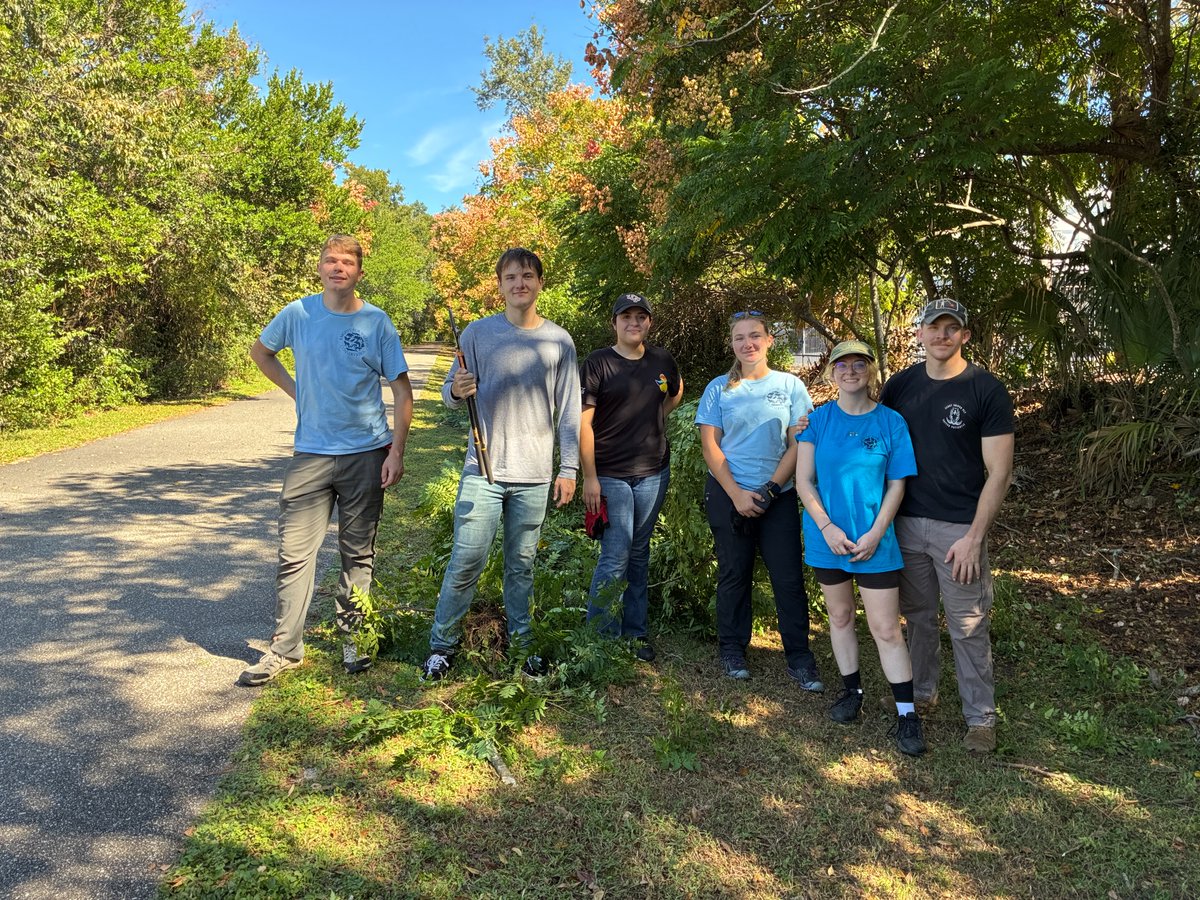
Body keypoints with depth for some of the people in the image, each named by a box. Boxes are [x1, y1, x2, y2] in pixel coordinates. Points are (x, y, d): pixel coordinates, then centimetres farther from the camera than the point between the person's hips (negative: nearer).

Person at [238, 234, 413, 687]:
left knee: (358, 554, 10)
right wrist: (295, 391, 7)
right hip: (311, 453, 1)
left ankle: (352, 638, 24)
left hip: (366, 452, -1)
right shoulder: (298, 313, 2)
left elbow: (401, 390, -2)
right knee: (295, 552, 0)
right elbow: (260, 351, 20)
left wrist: (396, 451, -9)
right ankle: (285, 648, 11)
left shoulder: (377, 322, -2)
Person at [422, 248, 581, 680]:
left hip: (535, 476, 2)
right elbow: (451, 394, 5)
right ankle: (442, 644, 14)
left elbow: (569, 412, 7)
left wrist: (569, 468, 3)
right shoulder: (478, 333, 1)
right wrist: (457, 390, -19)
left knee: (522, 565, 12)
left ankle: (520, 642, 27)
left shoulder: (559, 341, 5)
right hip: (483, 470, -1)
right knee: (466, 562, -3)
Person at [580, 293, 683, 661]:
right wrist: (590, 478, -15)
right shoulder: (598, 363, -7)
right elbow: (584, 422, -10)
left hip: (654, 473, 5)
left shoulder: (662, 360, 7)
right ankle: (601, 637, 8)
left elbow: (676, 392, 29)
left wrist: (654, 419, 13)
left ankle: (635, 632, 24)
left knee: (639, 555, 13)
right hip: (610, 476, -4)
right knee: (615, 558, -6)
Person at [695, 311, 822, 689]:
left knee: (789, 577, -2)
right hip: (728, 495, 0)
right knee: (734, 574, 8)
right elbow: (710, 446, -1)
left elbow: (798, 444, 0)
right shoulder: (719, 388, 3)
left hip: (779, 496, 0)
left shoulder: (790, 385, 4)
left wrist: (770, 490, -10)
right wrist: (737, 495, -10)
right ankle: (732, 649, 22)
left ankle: (799, 658, 8)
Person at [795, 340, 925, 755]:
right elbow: (804, 481, -2)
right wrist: (827, 528, -12)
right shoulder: (818, 420, -1)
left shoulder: (891, 422, -3)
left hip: (874, 540, -2)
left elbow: (897, 485, -2)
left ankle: (907, 714, 11)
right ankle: (851, 691, 34)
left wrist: (875, 534, -12)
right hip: (827, 537, 2)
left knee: (886, 629, -1)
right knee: (840, 616, 16)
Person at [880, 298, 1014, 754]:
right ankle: (921, 690, 36)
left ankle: (980, 716, 19)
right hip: (906, 522, 4)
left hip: (958, 528, -4)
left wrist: (974, 536, -14)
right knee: (917, 615, 17)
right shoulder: (901, 384, 5)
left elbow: (998, 472, -9)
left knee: (967, 626, 3)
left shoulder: (986, 390, -8)